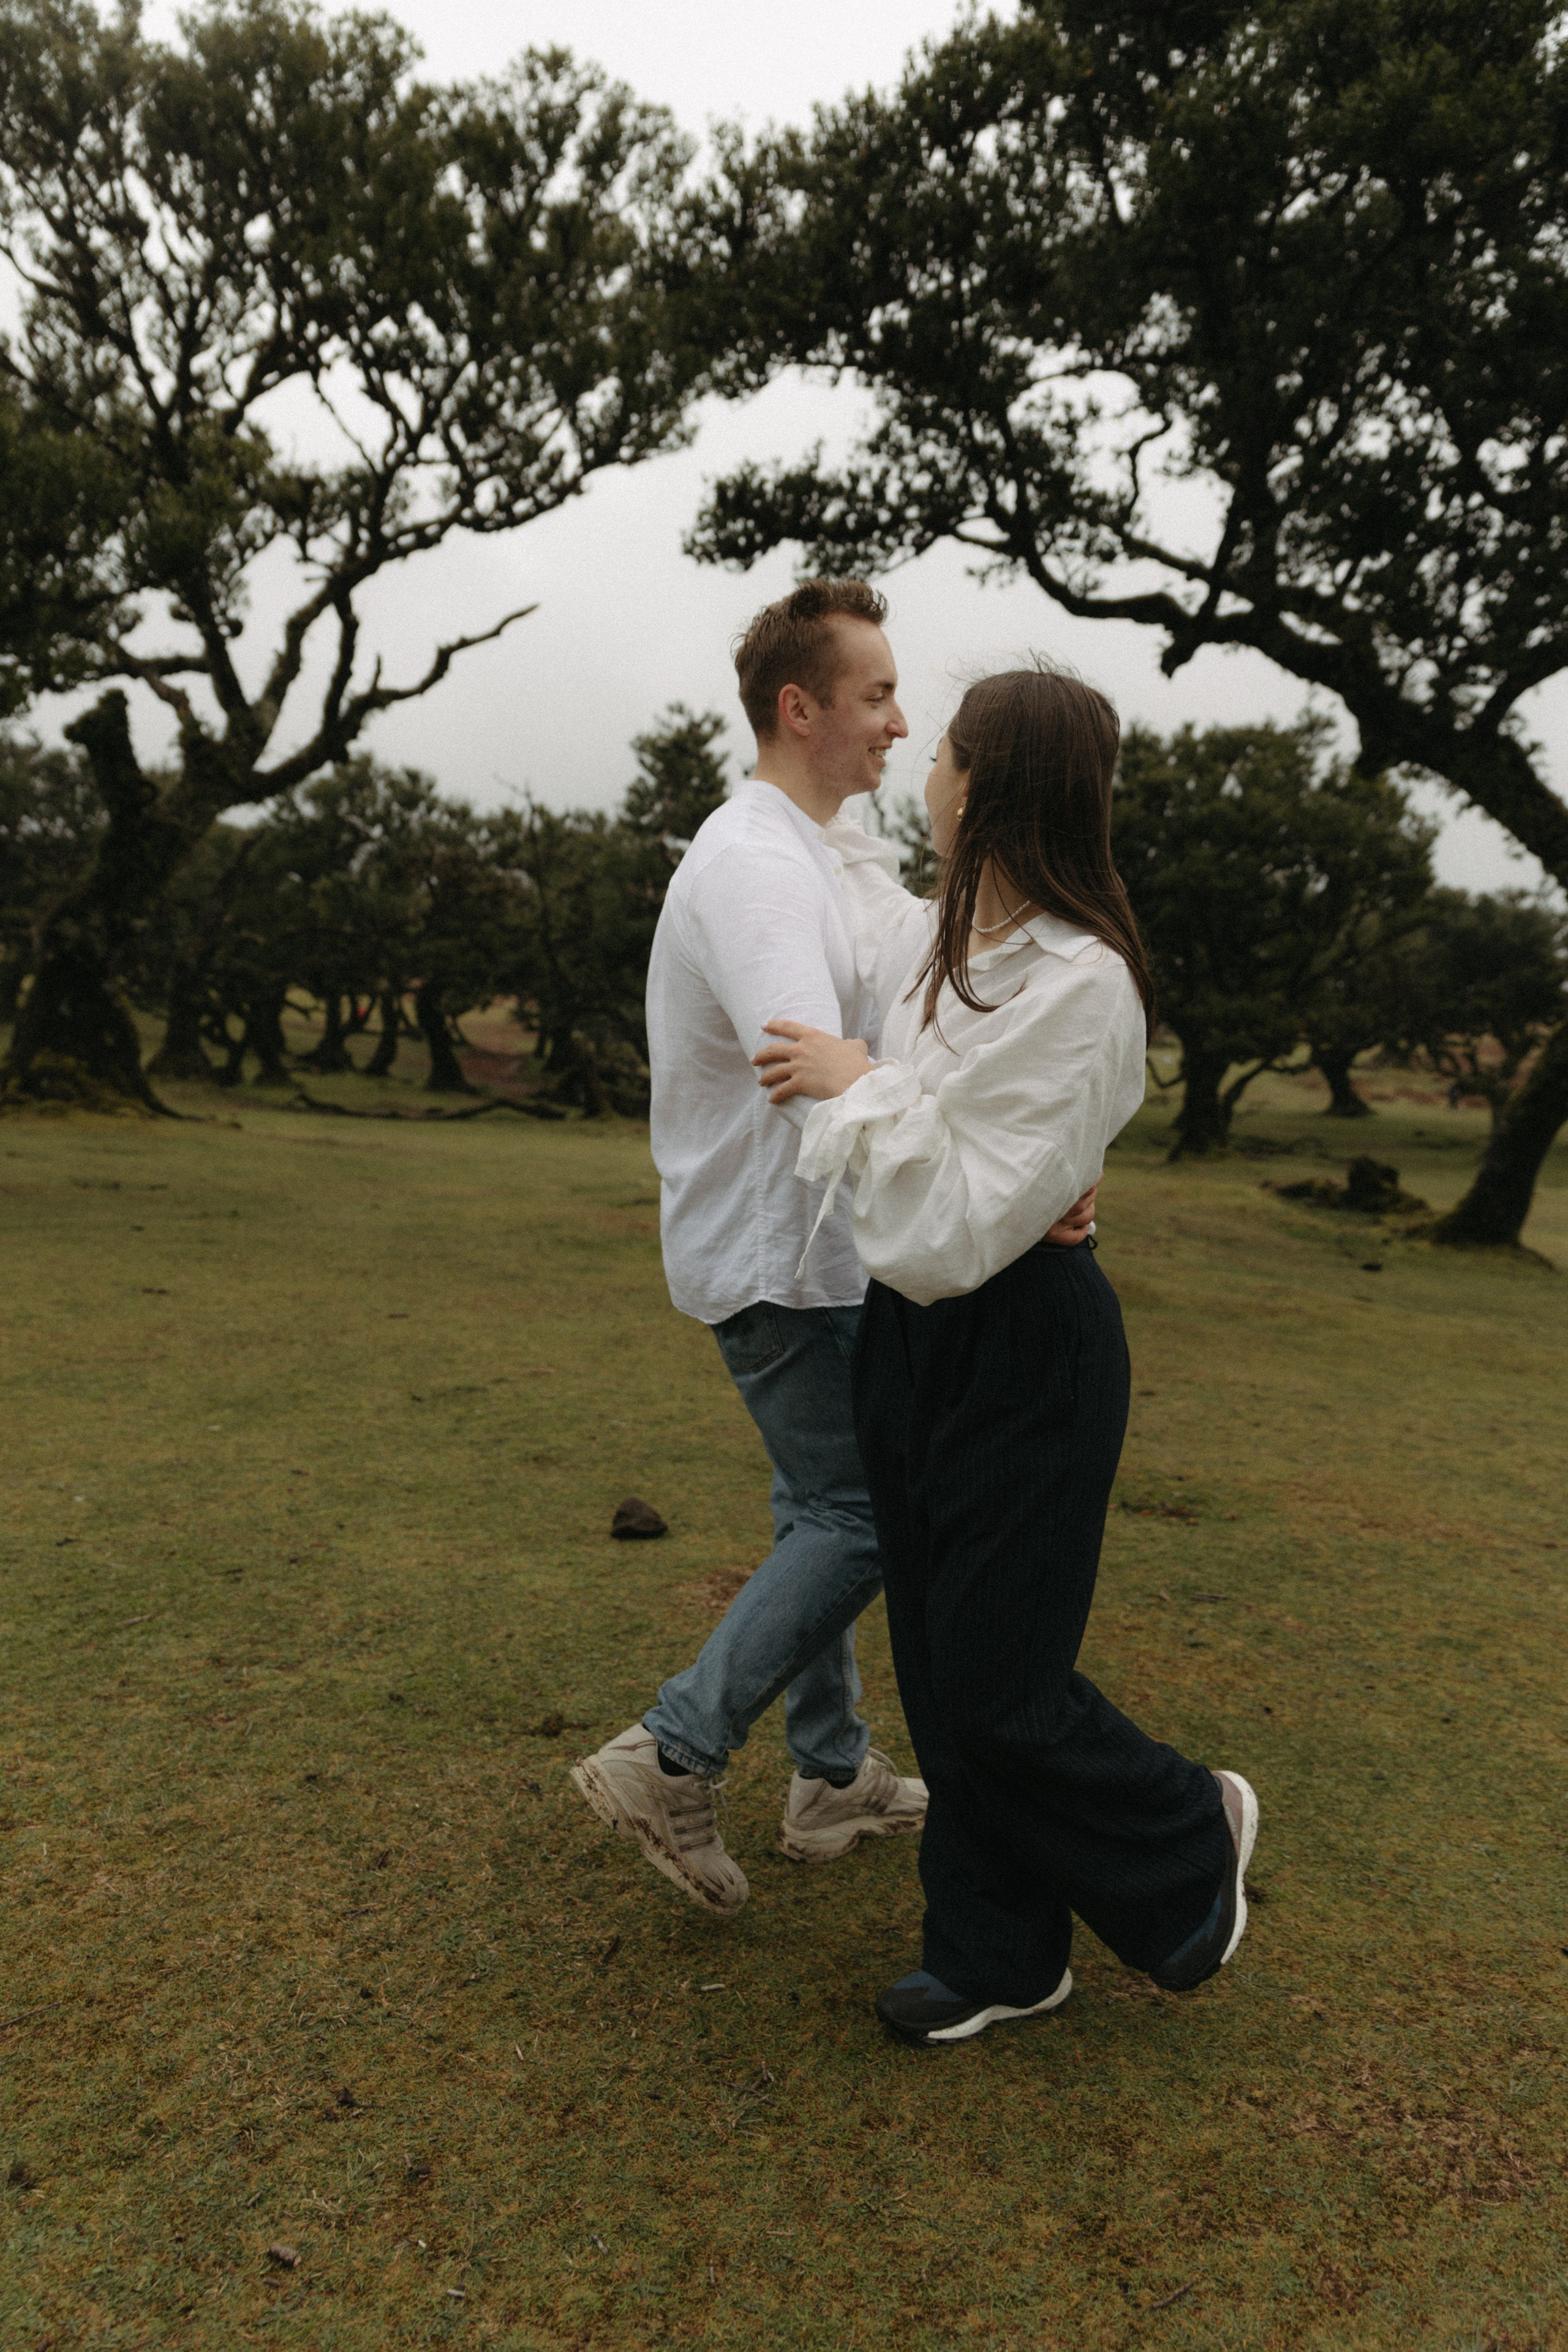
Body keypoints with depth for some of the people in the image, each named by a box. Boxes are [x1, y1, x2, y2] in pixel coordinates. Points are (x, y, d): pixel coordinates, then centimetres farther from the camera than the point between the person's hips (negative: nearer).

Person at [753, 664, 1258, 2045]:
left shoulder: (1079, 984, -22)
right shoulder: (944, 945, 4)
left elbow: (964, 1228, -27)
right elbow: (867, 910, 31)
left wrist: (861, 1087, -22)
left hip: (1020, 1353, -8)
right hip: (911, 1333, 8)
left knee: (998, 1680, 2)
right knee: (939, 1663, 14)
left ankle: (1190, 1836, 33)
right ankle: (1001, 1957, 32)